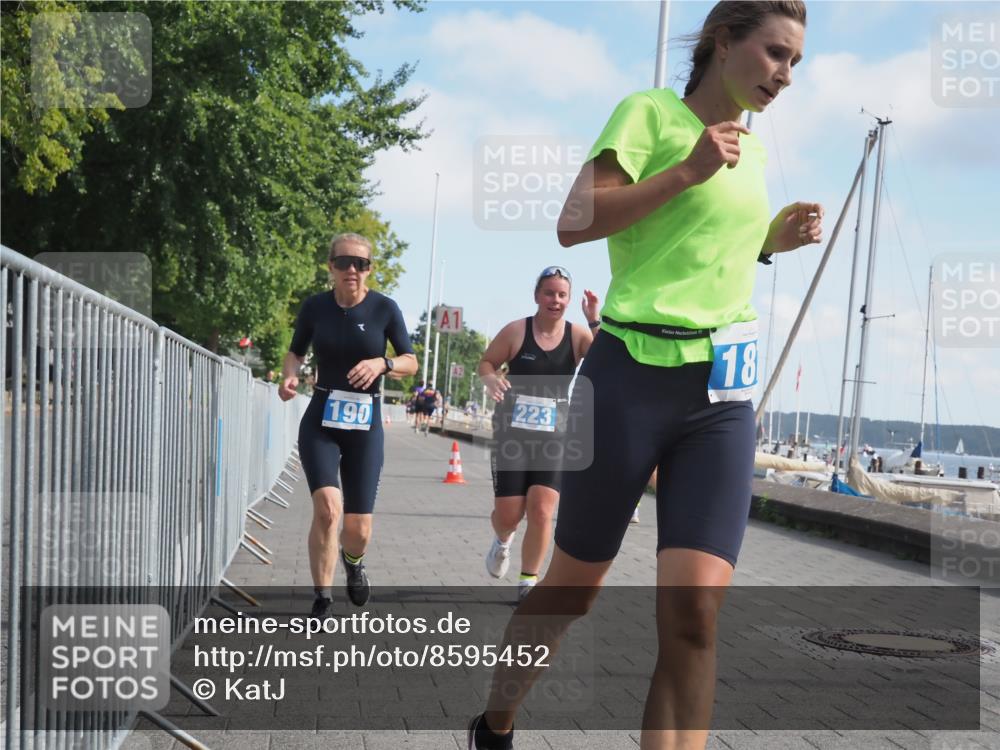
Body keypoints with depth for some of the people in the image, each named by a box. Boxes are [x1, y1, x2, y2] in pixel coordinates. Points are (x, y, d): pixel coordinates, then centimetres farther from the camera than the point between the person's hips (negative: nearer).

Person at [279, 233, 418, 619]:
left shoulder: (384, 308, -5)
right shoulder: (315, 306, -1)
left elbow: (411, 362, 2)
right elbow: (295, 351, 14)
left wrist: (382, 364, -19)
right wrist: (289, 376, -8)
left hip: (365, 426, 0)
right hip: (320, 422, 0)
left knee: (359, 528, 0)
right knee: (327, 508, -21)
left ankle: (352, 561, 39)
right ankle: (322, 601, -4)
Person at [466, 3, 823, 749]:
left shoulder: (753, 152, 17)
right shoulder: (650, 112, -3)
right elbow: (574, 223, -13)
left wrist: (773, 239, 11)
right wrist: (687, 171, -17)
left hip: (724, 395, 5)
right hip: (632, 375, -5)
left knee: (695, 612, -9)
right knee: (573, 586, 10)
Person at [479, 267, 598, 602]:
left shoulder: (577, 335, -2)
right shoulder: (516, 330, -5)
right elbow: (486, 362, 3)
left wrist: (594, 321, -28)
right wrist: (491, 380, -19)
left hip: (554, 436, 1)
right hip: (512, 432, -1)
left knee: (541, 510, -10)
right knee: (508, 513, 0)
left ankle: (528, 582, 7)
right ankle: (502, 540, 38)